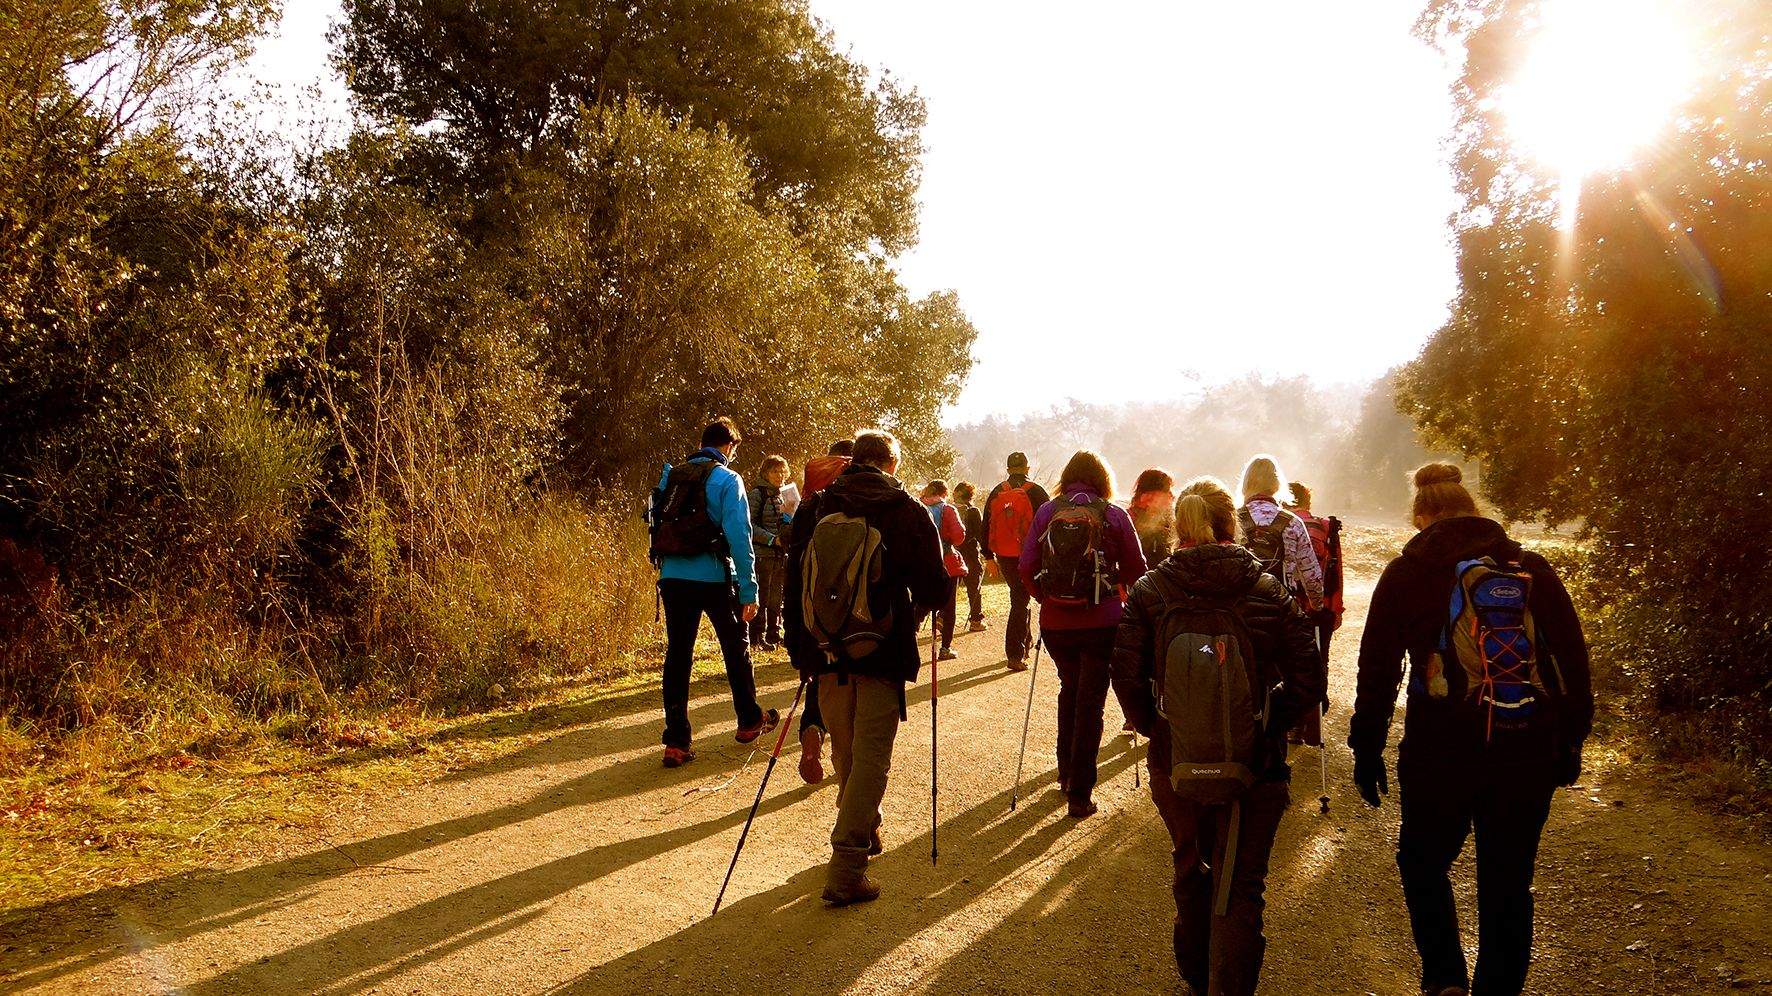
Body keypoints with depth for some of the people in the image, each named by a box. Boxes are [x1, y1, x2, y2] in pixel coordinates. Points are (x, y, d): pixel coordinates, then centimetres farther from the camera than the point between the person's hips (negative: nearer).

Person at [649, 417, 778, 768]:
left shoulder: (671, 475, 9)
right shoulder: (726, 479, -8)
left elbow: (659, 528, 12)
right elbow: (738, 535, -14)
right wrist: (749, 589, -11)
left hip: (672, 578, 4)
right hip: (714, 578, -4)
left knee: (677, 655, 6)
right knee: (736, 649, 15)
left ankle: (676, 742, 3)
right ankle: (750, 721, 30)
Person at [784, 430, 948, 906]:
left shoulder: (814, 508, 5)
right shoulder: (907, 511, -5)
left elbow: (794, 580, 7)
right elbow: (934, 585, -5)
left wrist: (801, 649, 15)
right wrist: (916, 610, 18)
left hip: (828, 651, 4)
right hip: (884, 652, -4)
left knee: (845, 751, 20)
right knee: (871, 756, -1)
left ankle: (864, 831, 38)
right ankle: (846, 870, -6)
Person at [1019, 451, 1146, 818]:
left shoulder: (1047, 512, 0)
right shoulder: (1114, 515, -4)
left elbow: (1026, 566, -4)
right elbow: (1135, 570, -2)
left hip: (1055, 622, 3)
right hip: (1101, 622, -2)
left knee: (1069, 689, 24)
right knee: (1090, 702, 4)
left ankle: (1065, 772, 34)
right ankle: (1079, 794, 4)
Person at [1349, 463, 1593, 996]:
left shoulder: (1406, 574, -1)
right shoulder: (1533, 569, 6)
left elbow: (1378, 670, -2)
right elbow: (1575, 663, 8)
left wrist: (1367, 750, 5)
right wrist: (1570, 741, 17)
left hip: (1439, 755, -2)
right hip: (1529, 756, 3)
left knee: (1423, 864, 18)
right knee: (1508, 883, 15)